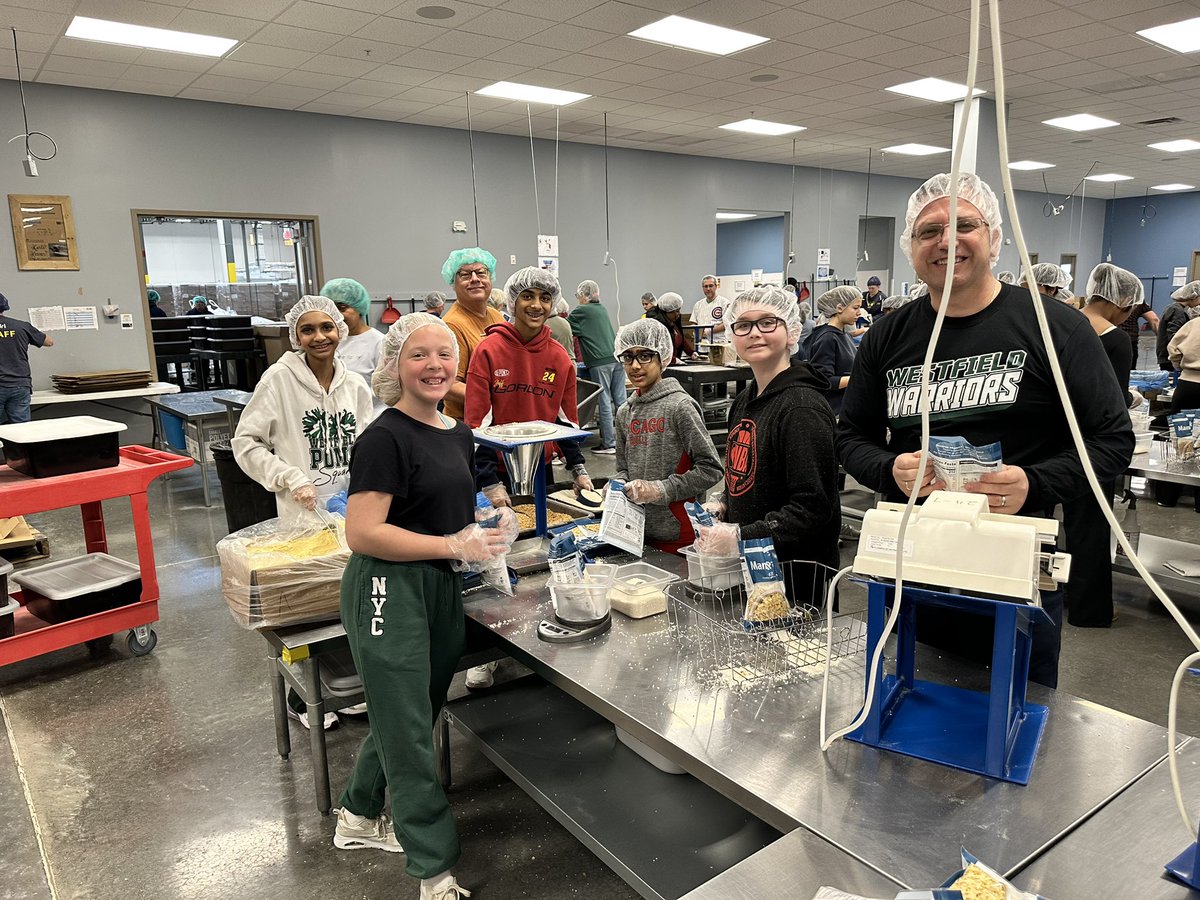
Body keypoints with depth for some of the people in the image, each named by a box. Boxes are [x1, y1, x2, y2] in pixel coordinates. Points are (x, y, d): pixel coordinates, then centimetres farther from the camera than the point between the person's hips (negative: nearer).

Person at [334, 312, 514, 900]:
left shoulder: (459, 435, 9)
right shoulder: (386, 438, -15)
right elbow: (363, 534, -21)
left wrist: (492, 527, 2)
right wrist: (454, 546, -21)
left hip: (443, 588, 8)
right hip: (388, 591, -8)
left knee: (406, 713, 22)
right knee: (409, 729, 4)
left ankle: (359, 817, 46)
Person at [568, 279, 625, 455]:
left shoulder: (581, 311, 0)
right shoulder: (602, 309, 21)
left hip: (600, 361, -6)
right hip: (617, 357, 6)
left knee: (604, 403, -3)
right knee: (620, 400, 8)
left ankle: (608, 444, 1)